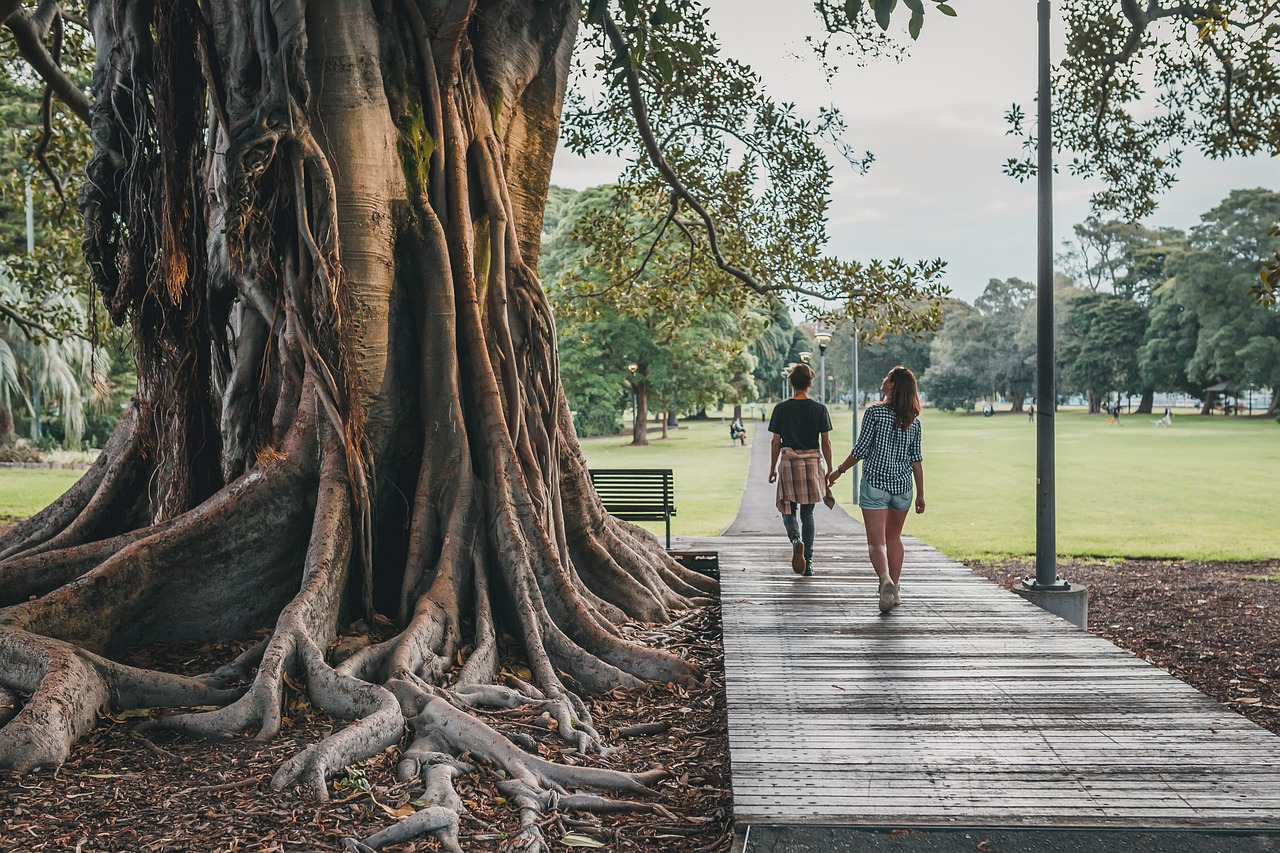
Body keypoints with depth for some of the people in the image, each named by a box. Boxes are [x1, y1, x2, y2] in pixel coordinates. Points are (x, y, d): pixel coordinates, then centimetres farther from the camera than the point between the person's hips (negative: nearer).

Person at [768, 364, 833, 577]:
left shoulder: (781, 409, -2)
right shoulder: (820, 409, -1)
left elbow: (776, 442, 0)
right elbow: (826, 443, 0)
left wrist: (772, 469, 9)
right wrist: (830, 470, 8)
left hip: (789, 462, -1)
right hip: (813, 462, 1)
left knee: (788, 511, 9)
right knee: (807, 514, 10)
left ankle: (797, 541, -23)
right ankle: (808, 564, 10)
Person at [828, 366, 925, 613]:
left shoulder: (874, 412, -9)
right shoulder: (914, 421, 3)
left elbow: (861, 449, -9)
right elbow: (916, 459, 4)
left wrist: (839, 471, 4)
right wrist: (920, 494, 10)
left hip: (875, 483, -4)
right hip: (902, 485, 4)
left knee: (876, 541, -4)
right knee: (894, 537, 20)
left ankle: (885, 579, -29)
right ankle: (894, 591, 21)